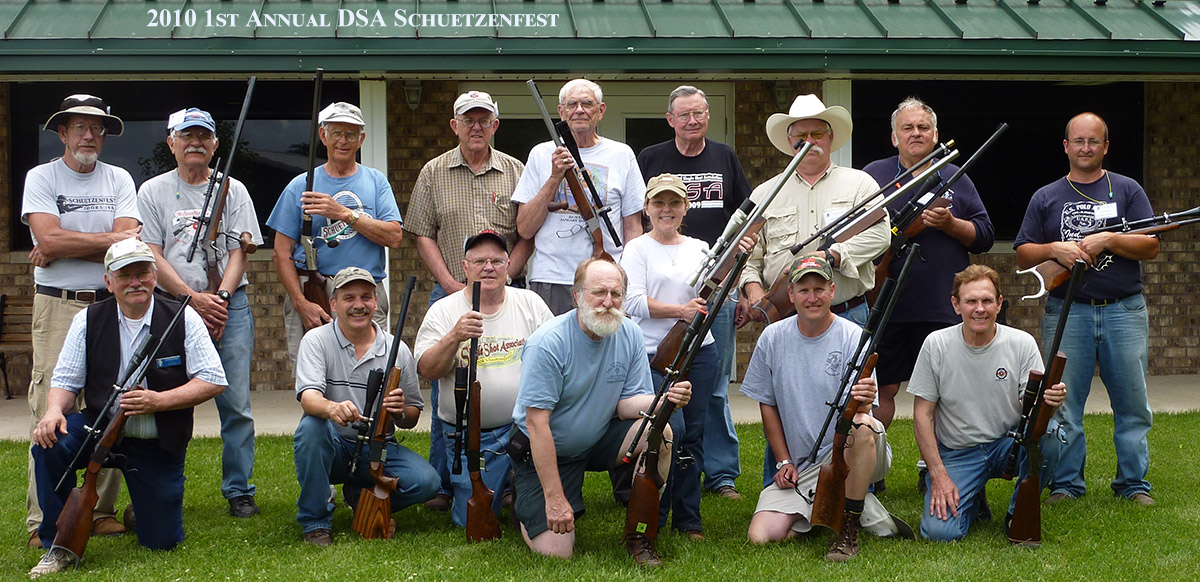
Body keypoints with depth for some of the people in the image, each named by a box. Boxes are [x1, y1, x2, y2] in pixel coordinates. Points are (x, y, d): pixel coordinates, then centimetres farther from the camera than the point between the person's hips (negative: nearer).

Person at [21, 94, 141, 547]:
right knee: (51, 411, -7)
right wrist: (110, 239, -4)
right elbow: (49, 238, -10)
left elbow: (128, 247, -4)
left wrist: (60, 250, -9)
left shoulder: (119, 180, 11)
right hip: (57, 306, -2)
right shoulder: (41, 178, 6)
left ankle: (102, 510, 8)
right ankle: (42, 520, -3)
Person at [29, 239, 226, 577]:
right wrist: (54, 411, -22)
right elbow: (66, 381, 2)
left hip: (159, 446, -1)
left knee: (163, 542, -2)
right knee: (50, 443, -31)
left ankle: (139, 510, 38)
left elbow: (214, 381, -9)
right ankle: (60, 546, -13)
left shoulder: (182, 319, -6)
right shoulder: (88, 321, 0)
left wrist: (158, 400, -22)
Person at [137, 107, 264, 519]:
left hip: (229, 306, 1)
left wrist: (220, 297, -9)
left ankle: (239, 491, 6)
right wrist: (194, 299, -10)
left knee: (237, 404, -2)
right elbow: (151, 256, 0)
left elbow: (239, 251, 6)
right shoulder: (152, 192, 6)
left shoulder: (233, 190, 10)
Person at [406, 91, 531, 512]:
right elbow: (423, 236, 5)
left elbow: (528, 235, 5)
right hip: (449, 290, 0)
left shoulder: (515, 172, 7)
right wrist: (451, 284, -6)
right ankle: (444, 484, 8)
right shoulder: (434, 173, 7)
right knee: (446, 390, 1)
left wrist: (502, 279, -8)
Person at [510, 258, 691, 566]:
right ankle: (525, 496, 19)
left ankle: (638, 534, -7)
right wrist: (554, 498, -26)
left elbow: (626, 402, -6)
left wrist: (664, 400, -30)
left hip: (599, 438, 5)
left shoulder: (630, 335, -6)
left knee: (659, 432, -23)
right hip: (544, 450, -5)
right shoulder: (547, 344, -24)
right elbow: (537, 423, -24)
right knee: (556, 550, -15)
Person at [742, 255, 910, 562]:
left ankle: (849, 529, -20)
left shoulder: (853, 337, -7)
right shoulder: (773, 338, 3)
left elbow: (857, 406, -16)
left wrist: (860, 400, -41)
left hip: (851, 456, -3)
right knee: (762, 536, -17)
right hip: (800, 469, 4)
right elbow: (767, 404, 12)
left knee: (863, 425, -39)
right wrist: (784, 461, 5)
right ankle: (865, 510, 3)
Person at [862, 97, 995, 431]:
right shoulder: (873, 175, 9)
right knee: (882, 389, 4)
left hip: (943, 310, 1)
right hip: (886, 307, -1)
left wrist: (950, 224, -9)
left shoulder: (955, 178, 11)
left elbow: (985, 236, 8)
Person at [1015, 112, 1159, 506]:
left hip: (1125, 311, 0)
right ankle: (1066, 484, 10)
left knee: (1132, 404, 3)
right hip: (1066, 312, 0)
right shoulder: (1046, 197, 11)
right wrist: (1054, 249, -11)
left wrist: (1107, 240, -13)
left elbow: (1151, 247, 1)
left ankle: (1133, 483, 13)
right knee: (1062, 405, 0)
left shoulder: (1127, 190, 9)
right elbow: (1023, 256, 8)